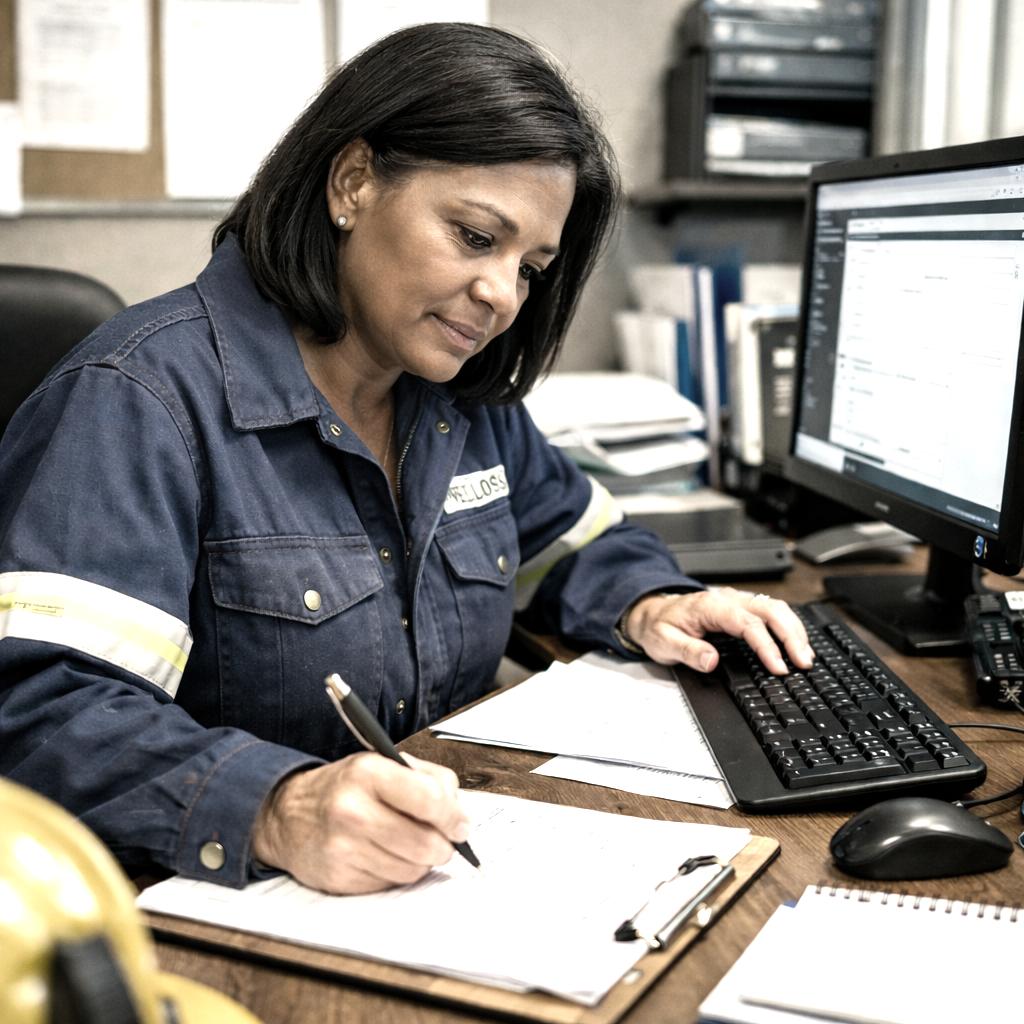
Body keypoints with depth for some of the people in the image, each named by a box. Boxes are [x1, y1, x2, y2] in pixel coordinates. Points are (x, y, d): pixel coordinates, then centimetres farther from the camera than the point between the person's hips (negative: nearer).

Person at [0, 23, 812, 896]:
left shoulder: (468, 397, 10)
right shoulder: (142, 399, -15)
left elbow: (578, 538, 26)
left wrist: (649, 608, 4)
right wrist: (280, 813, -40)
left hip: (450, 879, 6)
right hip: (218, 911, -5)